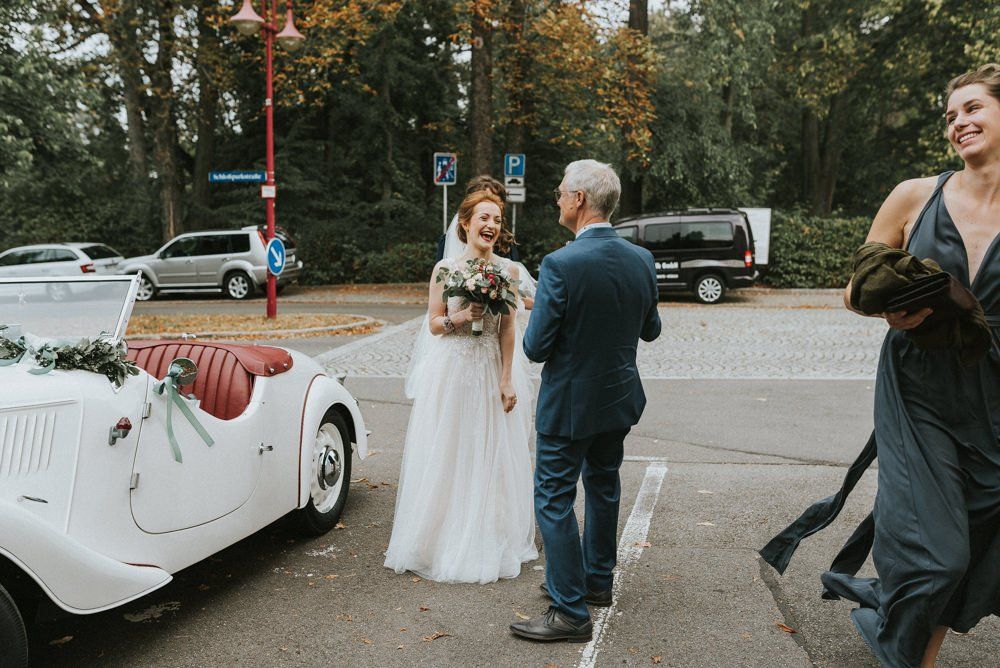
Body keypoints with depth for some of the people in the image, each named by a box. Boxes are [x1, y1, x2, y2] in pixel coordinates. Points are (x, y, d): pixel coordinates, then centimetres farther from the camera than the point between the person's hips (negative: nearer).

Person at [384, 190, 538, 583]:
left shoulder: (508, 270, -1)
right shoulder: (445, 268, -2)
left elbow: (509, 329, -2)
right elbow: (433, 324, 0)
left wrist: (507, 380, -6)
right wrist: (461, 317, -19)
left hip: (492, 371, 1)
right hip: (451, 370, 0)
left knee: (490, 457, 7)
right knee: (446, 457, 6)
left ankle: (487, 543, 23)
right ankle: (444, 540, 22)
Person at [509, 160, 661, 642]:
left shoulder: (561, 265, -24)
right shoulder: (642, 260, -3)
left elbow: (536, 348, -20)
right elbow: (650, 330, 9)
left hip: (569, 404, -7)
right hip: (620, 399, 7)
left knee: (554, 500, 4)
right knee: (603, 487, 23)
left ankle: (571, 612, 9)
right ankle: (597, 579, 39)